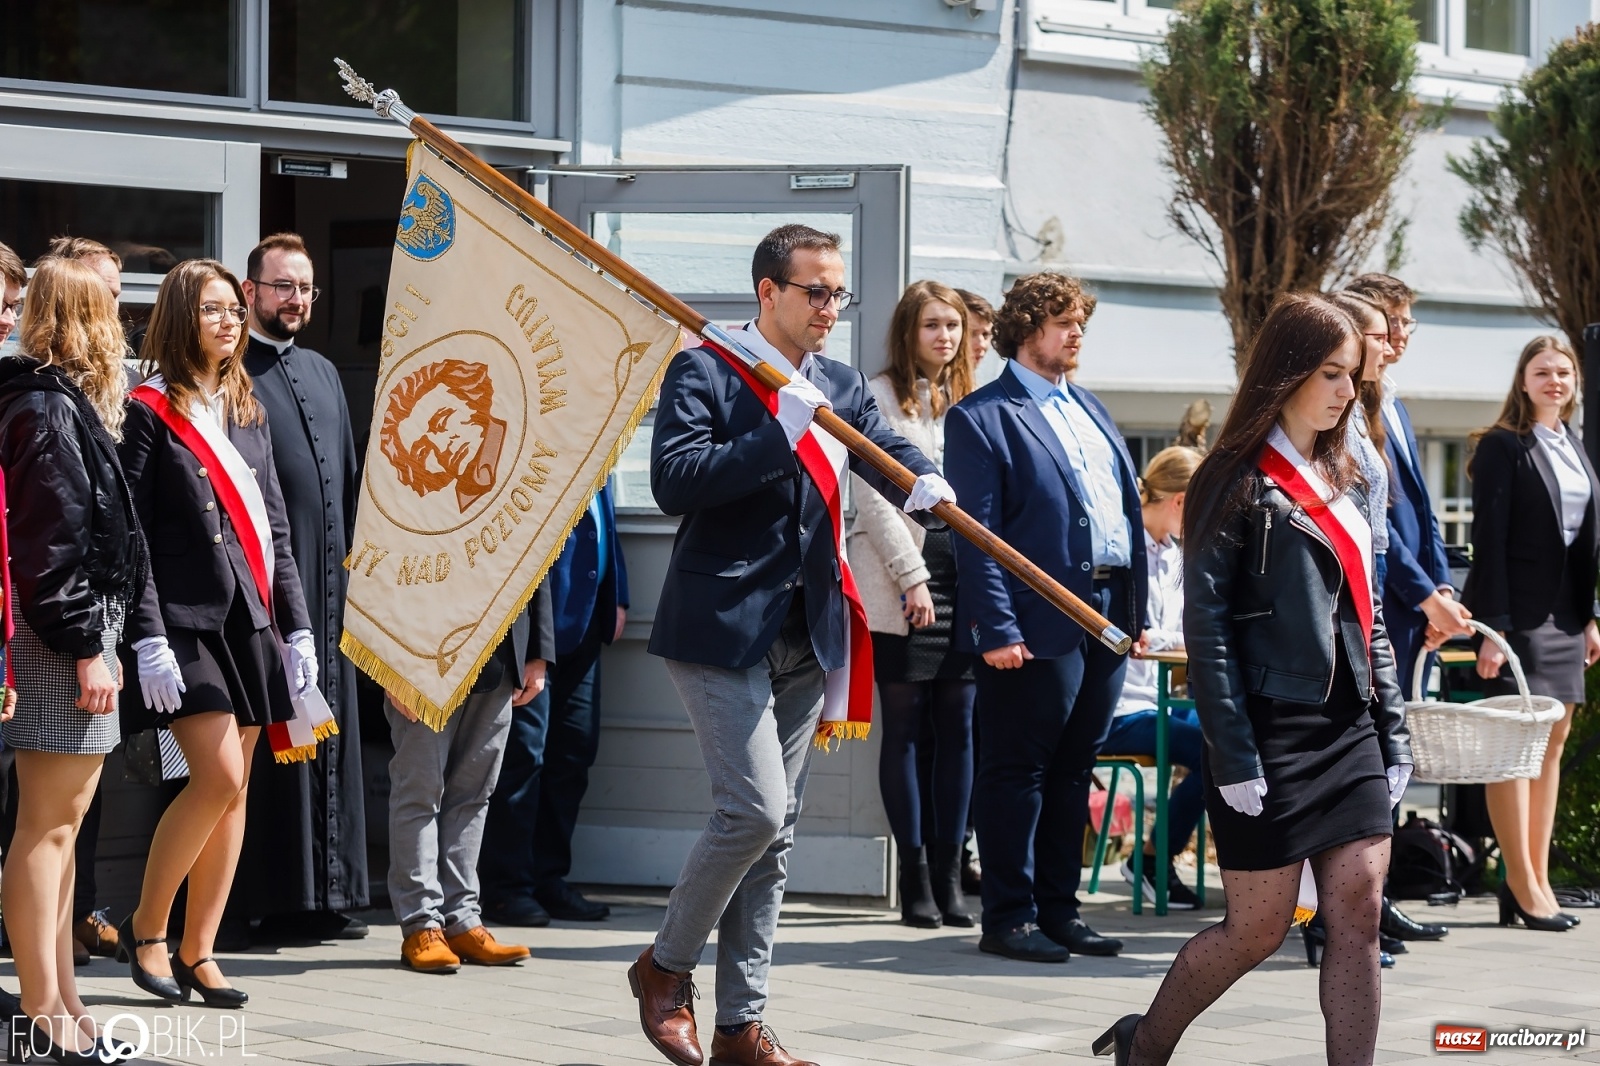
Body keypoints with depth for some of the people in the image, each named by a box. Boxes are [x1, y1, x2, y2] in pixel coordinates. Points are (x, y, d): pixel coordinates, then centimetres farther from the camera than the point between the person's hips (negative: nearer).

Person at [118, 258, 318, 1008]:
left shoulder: (248, 413, 16)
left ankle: (197, 952, 10)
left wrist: (297, 629, 11)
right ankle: (144, 928, 2)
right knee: (219, 778, -16)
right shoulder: (150, 411, -4)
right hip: (185, 619, -6)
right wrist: (148, 638, -16)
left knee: (234, 790, 4)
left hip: (249, 621, 7)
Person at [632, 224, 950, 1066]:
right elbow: (675, 481, -18)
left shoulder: (843, 389, 14)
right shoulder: (704, 373, -6)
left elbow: (888, 456, 1)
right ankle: (667, 965, 7)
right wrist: (781, 431, -23)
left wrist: (925, 484, -22)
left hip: (807, 637, 7)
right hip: (723, 627, -7)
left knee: (775, 828, 8)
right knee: (755, 809, -16)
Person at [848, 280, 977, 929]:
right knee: (905, 731, -1)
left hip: (962, 581, 5)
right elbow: (872, 496, -6)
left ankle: (948, 872, 4)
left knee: (957, 729, 2)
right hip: (900, 587, -4)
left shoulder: (967, 401, 16)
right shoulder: (880, 398, 0)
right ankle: (914, 875, 1)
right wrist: (913, 576, -11)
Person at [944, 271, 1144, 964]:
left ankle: (1058, 911, 19)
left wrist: (1136, 608, 13)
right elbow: (976, 535, -12)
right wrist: (996, 628, -18)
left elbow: (1127, 509, 20)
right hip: (1039, 624, -8)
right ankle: (1008, 918, 4)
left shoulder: (1090, 410, 19)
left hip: (1107, 617, 8)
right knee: (1018, 771, -1)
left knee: (1073, 770, 12)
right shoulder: (982, 416, -5)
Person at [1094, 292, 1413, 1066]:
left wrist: (1394, 733, 11)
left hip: (1350, 733, 6)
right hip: (1271, 735, -6)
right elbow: (1206, 625, -11)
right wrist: (1233, 757, -17)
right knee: (1258, 928, 1)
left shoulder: (1345, 483, 14)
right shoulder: (1236, 481, -7)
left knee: (1358, 917, -2)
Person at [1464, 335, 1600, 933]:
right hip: (1519, 610, -8)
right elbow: (1488, 539, -12)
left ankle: (1538, 878, 13)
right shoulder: (1503, 446, -7)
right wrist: (1492, 627, -17)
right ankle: (1522, 886, -4)